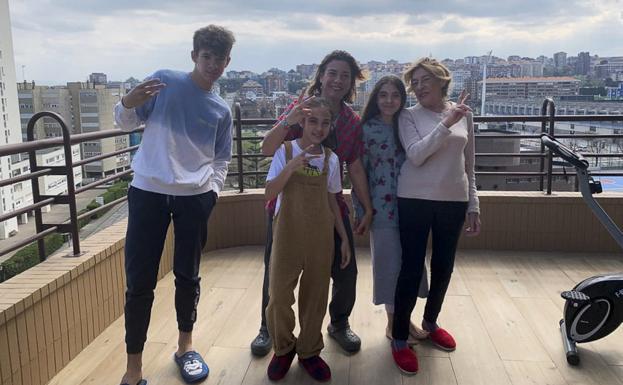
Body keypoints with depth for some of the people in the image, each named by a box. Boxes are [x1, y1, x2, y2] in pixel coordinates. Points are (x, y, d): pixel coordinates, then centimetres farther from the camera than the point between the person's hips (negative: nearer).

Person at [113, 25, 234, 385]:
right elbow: (128, 122, 5)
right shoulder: (165, 81, 3)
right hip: (148, 192, -2)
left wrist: (213, 190, 0)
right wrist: (128, 103, -17)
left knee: (188, 275, 11)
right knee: (140, 281, -1)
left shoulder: (222, 110, 11)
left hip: (194, 197, 2)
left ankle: (185, 346, 31)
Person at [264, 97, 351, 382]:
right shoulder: (285, 152, -6)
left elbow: (332, 201, 10)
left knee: (315, 296, 9)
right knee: (280, 295, 1)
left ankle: (309, 351, 29)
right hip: (288, 234, -2)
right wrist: (291, 166, -26)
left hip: (320, 237, 3)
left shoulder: (331, 159, 3)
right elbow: (269, 193, -13)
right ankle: (283, 348, 26)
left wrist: (344, 238, 10)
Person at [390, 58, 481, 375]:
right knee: (411, 268, -2)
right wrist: (447, 123, -22)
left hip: (454, 201, 4)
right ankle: (399, 339, 13)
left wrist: (473, 206, 9)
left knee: (443, 266, 13)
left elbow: (468, 165, 11)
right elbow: (416, 155, -17)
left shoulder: (464, 114, 8)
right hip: (415, 201, -3)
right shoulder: (409, 116, -2)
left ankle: (430, 322, 38)